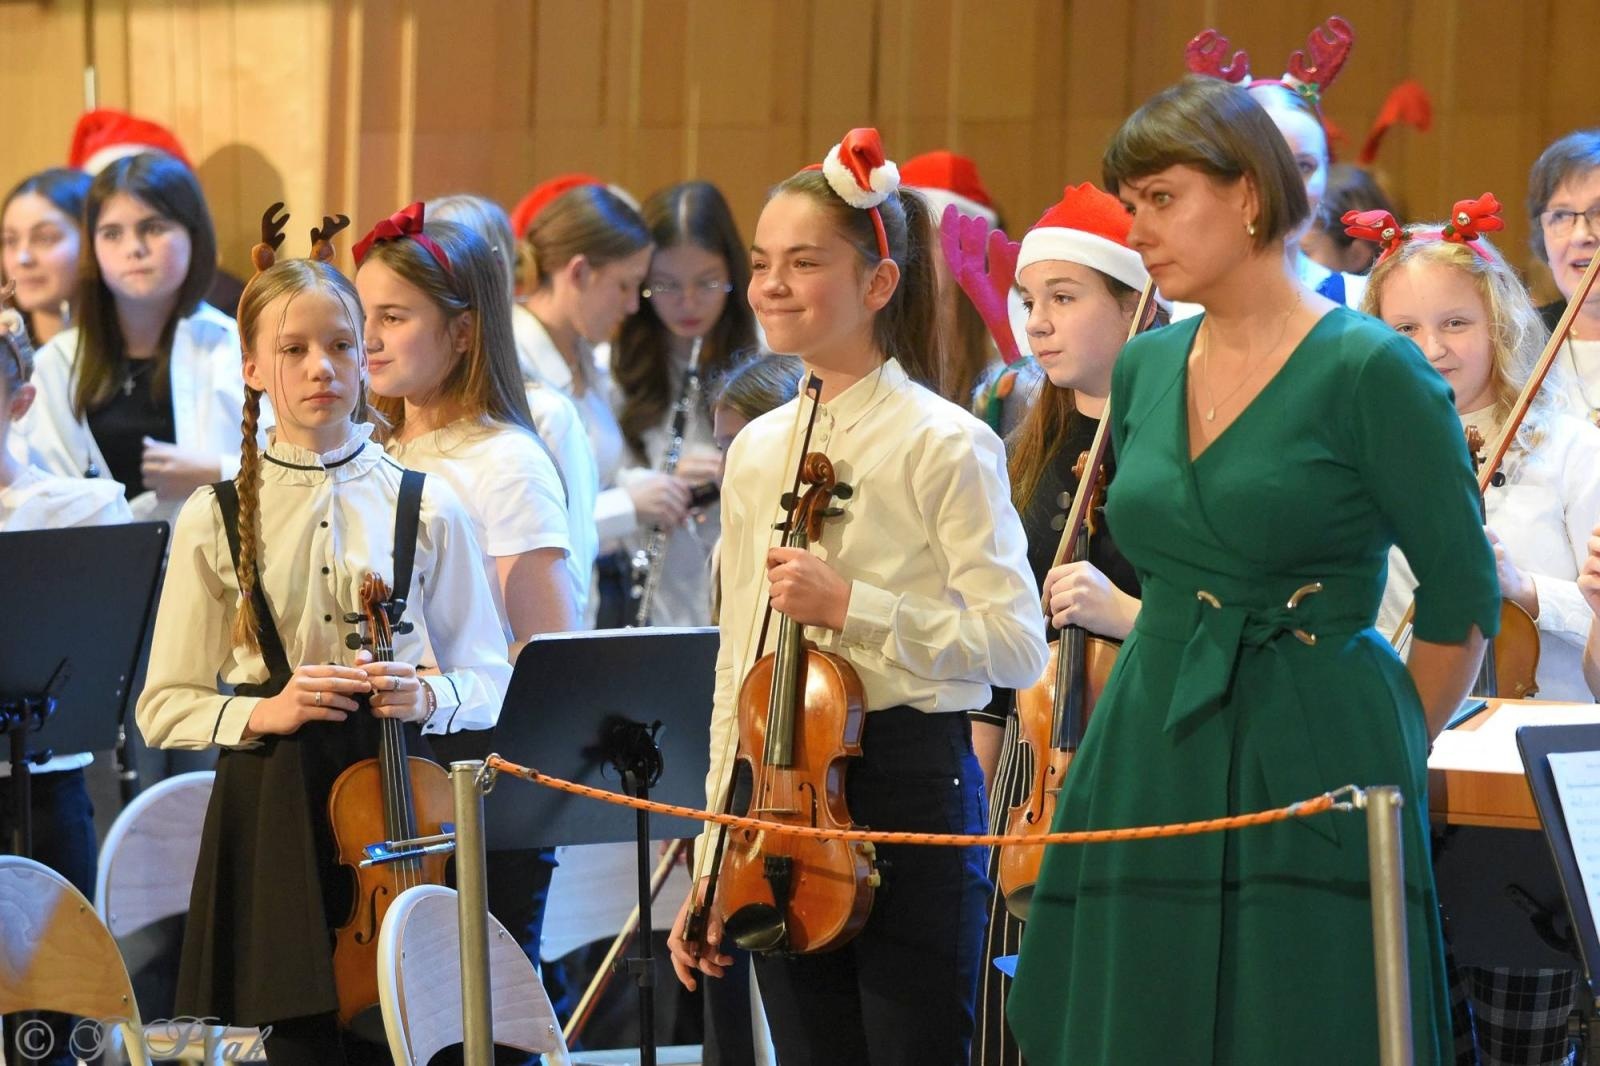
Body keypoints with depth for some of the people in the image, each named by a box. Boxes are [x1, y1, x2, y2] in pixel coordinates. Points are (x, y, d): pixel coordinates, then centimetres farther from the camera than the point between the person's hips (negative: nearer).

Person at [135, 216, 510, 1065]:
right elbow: (164, 708, 4)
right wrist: (258, 712, -13)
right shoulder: (215, 519, 3)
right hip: (270, 811, 0)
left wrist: (430, 696, -12)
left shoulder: (425, 508, 4)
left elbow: (488, 676, 8)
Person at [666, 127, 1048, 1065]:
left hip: (910, 784, -6)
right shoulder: (756, 452, 11)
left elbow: (1017, 643, -13)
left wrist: (852, 606, -20)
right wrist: (712, 862, 13)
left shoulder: (942, 443, -8)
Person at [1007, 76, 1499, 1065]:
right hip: (1151, 765, 6)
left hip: (1313, 773, -6)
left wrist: (1391, 752, 3)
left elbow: (1462, 598, -4)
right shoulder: (1145, 369, 9)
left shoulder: (1369, 370, -9)